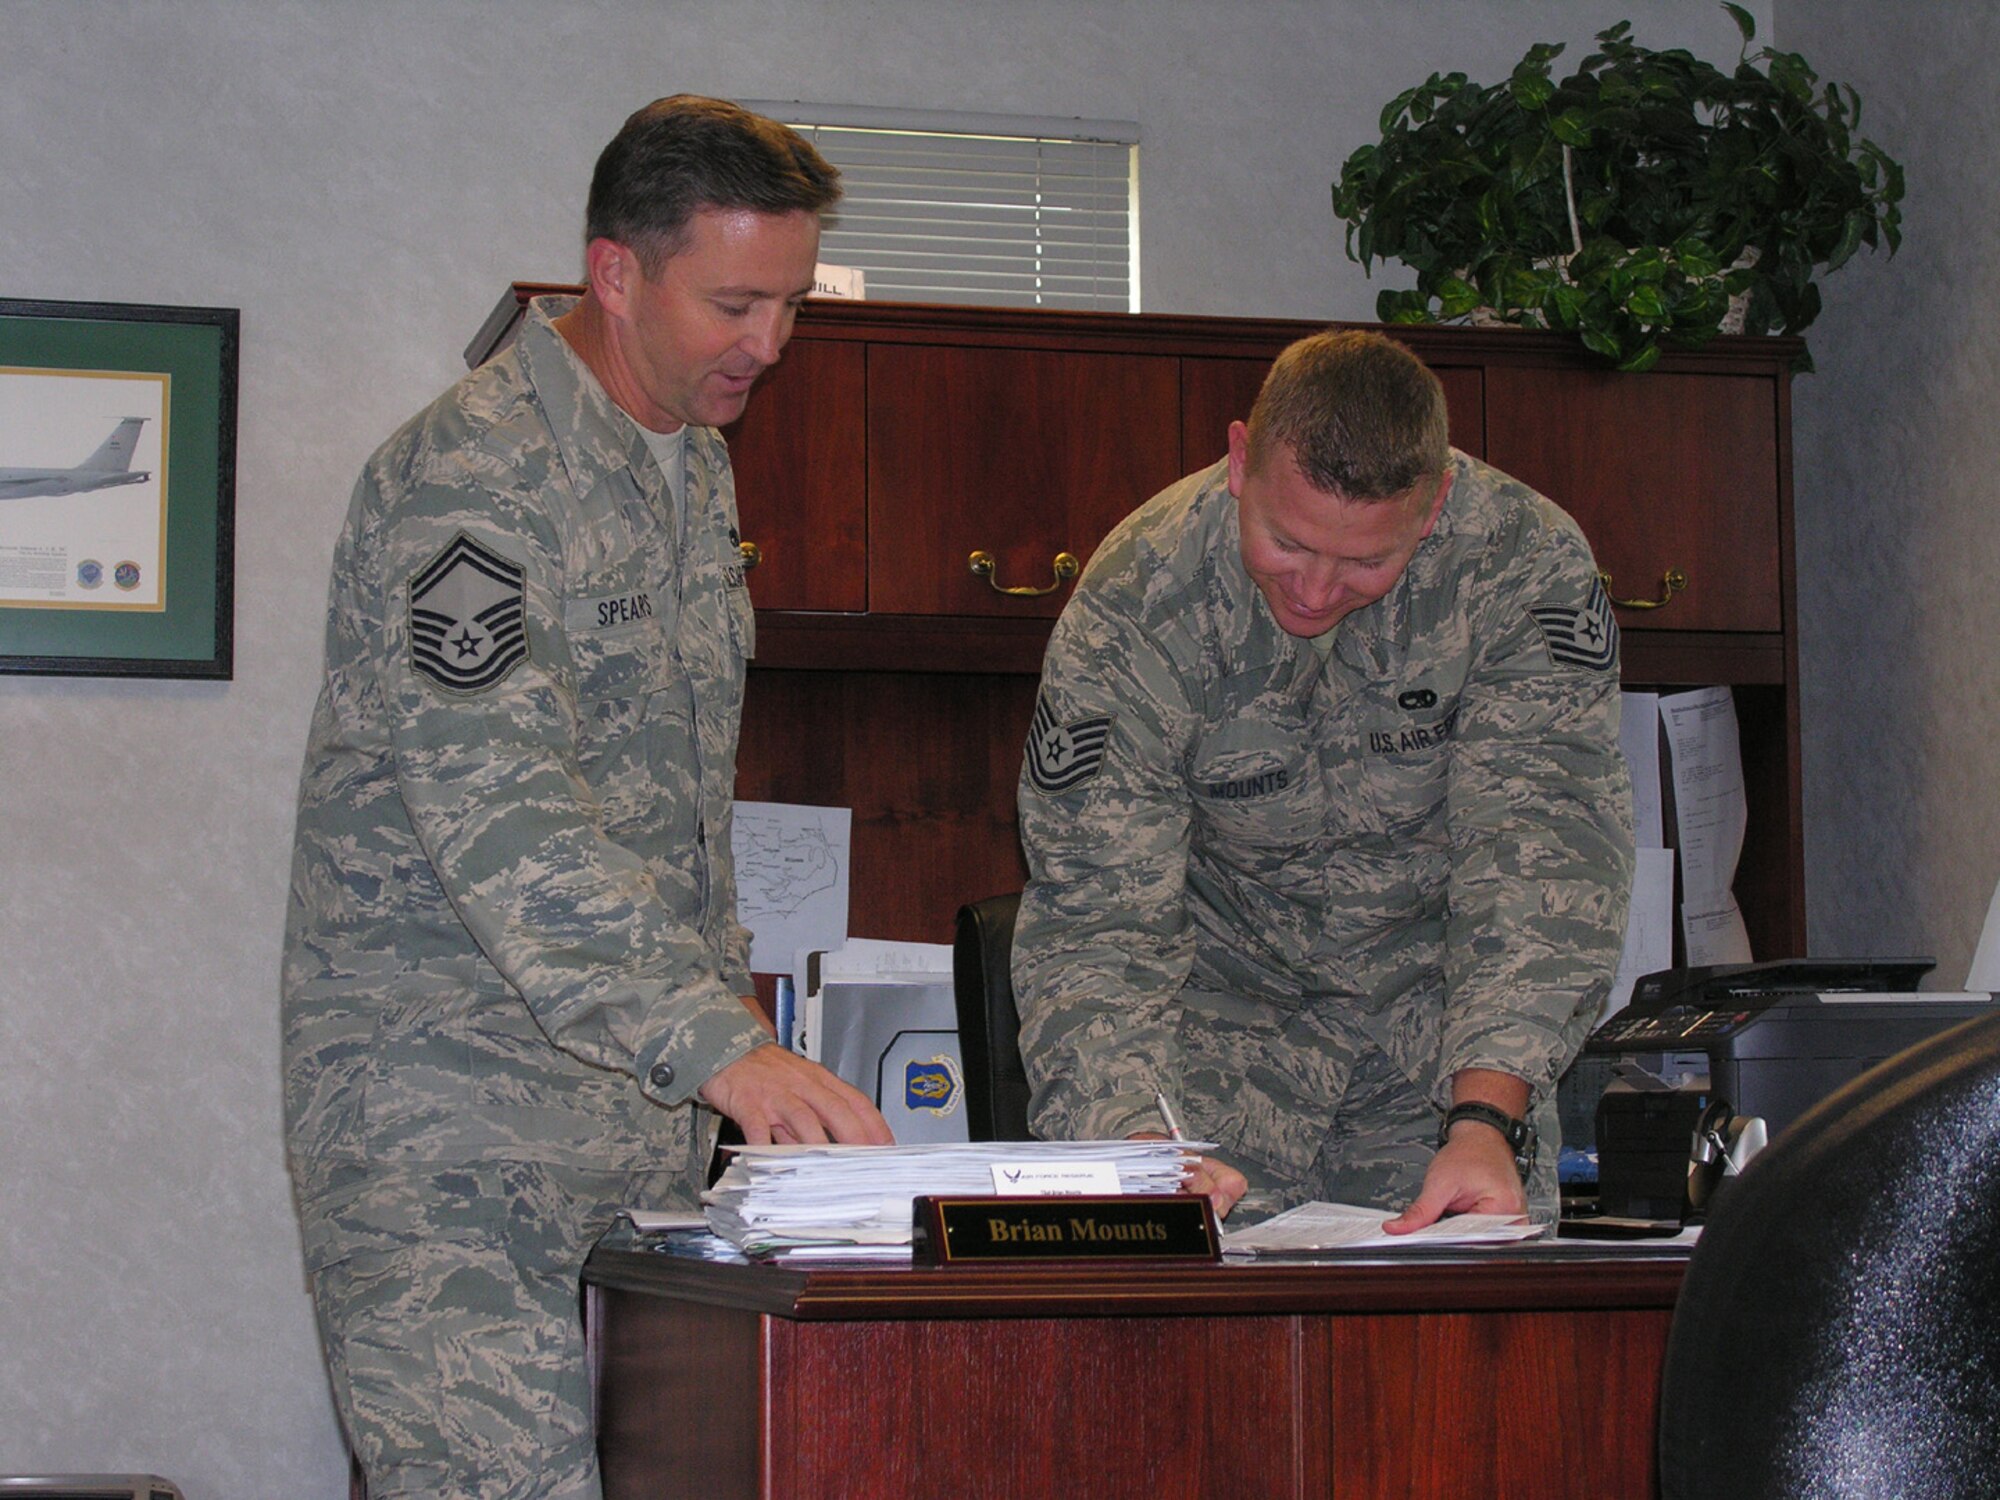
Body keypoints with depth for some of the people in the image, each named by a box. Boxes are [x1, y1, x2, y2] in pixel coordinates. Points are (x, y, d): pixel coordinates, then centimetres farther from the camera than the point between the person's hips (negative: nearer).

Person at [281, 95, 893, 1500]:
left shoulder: (698, 468, 16)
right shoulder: (474, 471, -15)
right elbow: (491, 814, -27)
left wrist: (720, 970, 17)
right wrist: (713, 1039, -34)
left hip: (647, 1115, 8)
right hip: (448, 1113, -8)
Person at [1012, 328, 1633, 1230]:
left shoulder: (1526, 563, -19)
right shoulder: (1133, 606, -21)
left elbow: (1542, 844, -25)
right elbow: (1094, 917, -22)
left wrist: (1487, 1120, -39)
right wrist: (1139, 1145, -40)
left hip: (1447, 1013, 1)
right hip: (1229, 1003, -1)